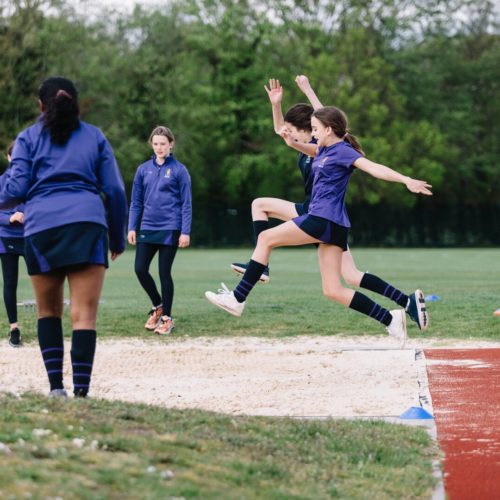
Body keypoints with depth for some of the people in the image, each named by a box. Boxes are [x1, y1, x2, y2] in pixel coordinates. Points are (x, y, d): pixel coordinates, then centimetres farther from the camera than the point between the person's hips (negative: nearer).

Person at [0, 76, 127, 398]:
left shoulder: (28, 138, 12)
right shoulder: (95, 137, 17)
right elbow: (115, 189, 13)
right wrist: (118, 238, 21)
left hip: (41, 227, 0)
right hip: (87, 224, 0)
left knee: (48, 311, 15)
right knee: (84, 313, -7)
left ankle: (56, 387, 7)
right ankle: (81, 392, -19)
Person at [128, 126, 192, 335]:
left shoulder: (179, 170, -2)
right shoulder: (143, 169, 7)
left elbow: (186, 204, -2)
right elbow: (136, 202, 11)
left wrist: (185, 232, -8)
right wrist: (132, 227, 4)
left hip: (170, 229, -4)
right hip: (147, 228, 4)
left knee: (164, 272, -1)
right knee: (140, 269, -2)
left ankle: (167, 318, 12)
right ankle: (157, 306, 23)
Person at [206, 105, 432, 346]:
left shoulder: (343, 152, -8)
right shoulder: (325, 150, 18)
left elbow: (373, 167, -20)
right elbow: (312, 150, 41)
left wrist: (406, 180, -32)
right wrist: (293, 143, 19)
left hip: (324, 219, -10)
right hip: (333, 227, 10)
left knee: (266, 238, -2)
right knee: (333, 291, 6)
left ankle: (238, 299, -1)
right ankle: (390, 319, 2)